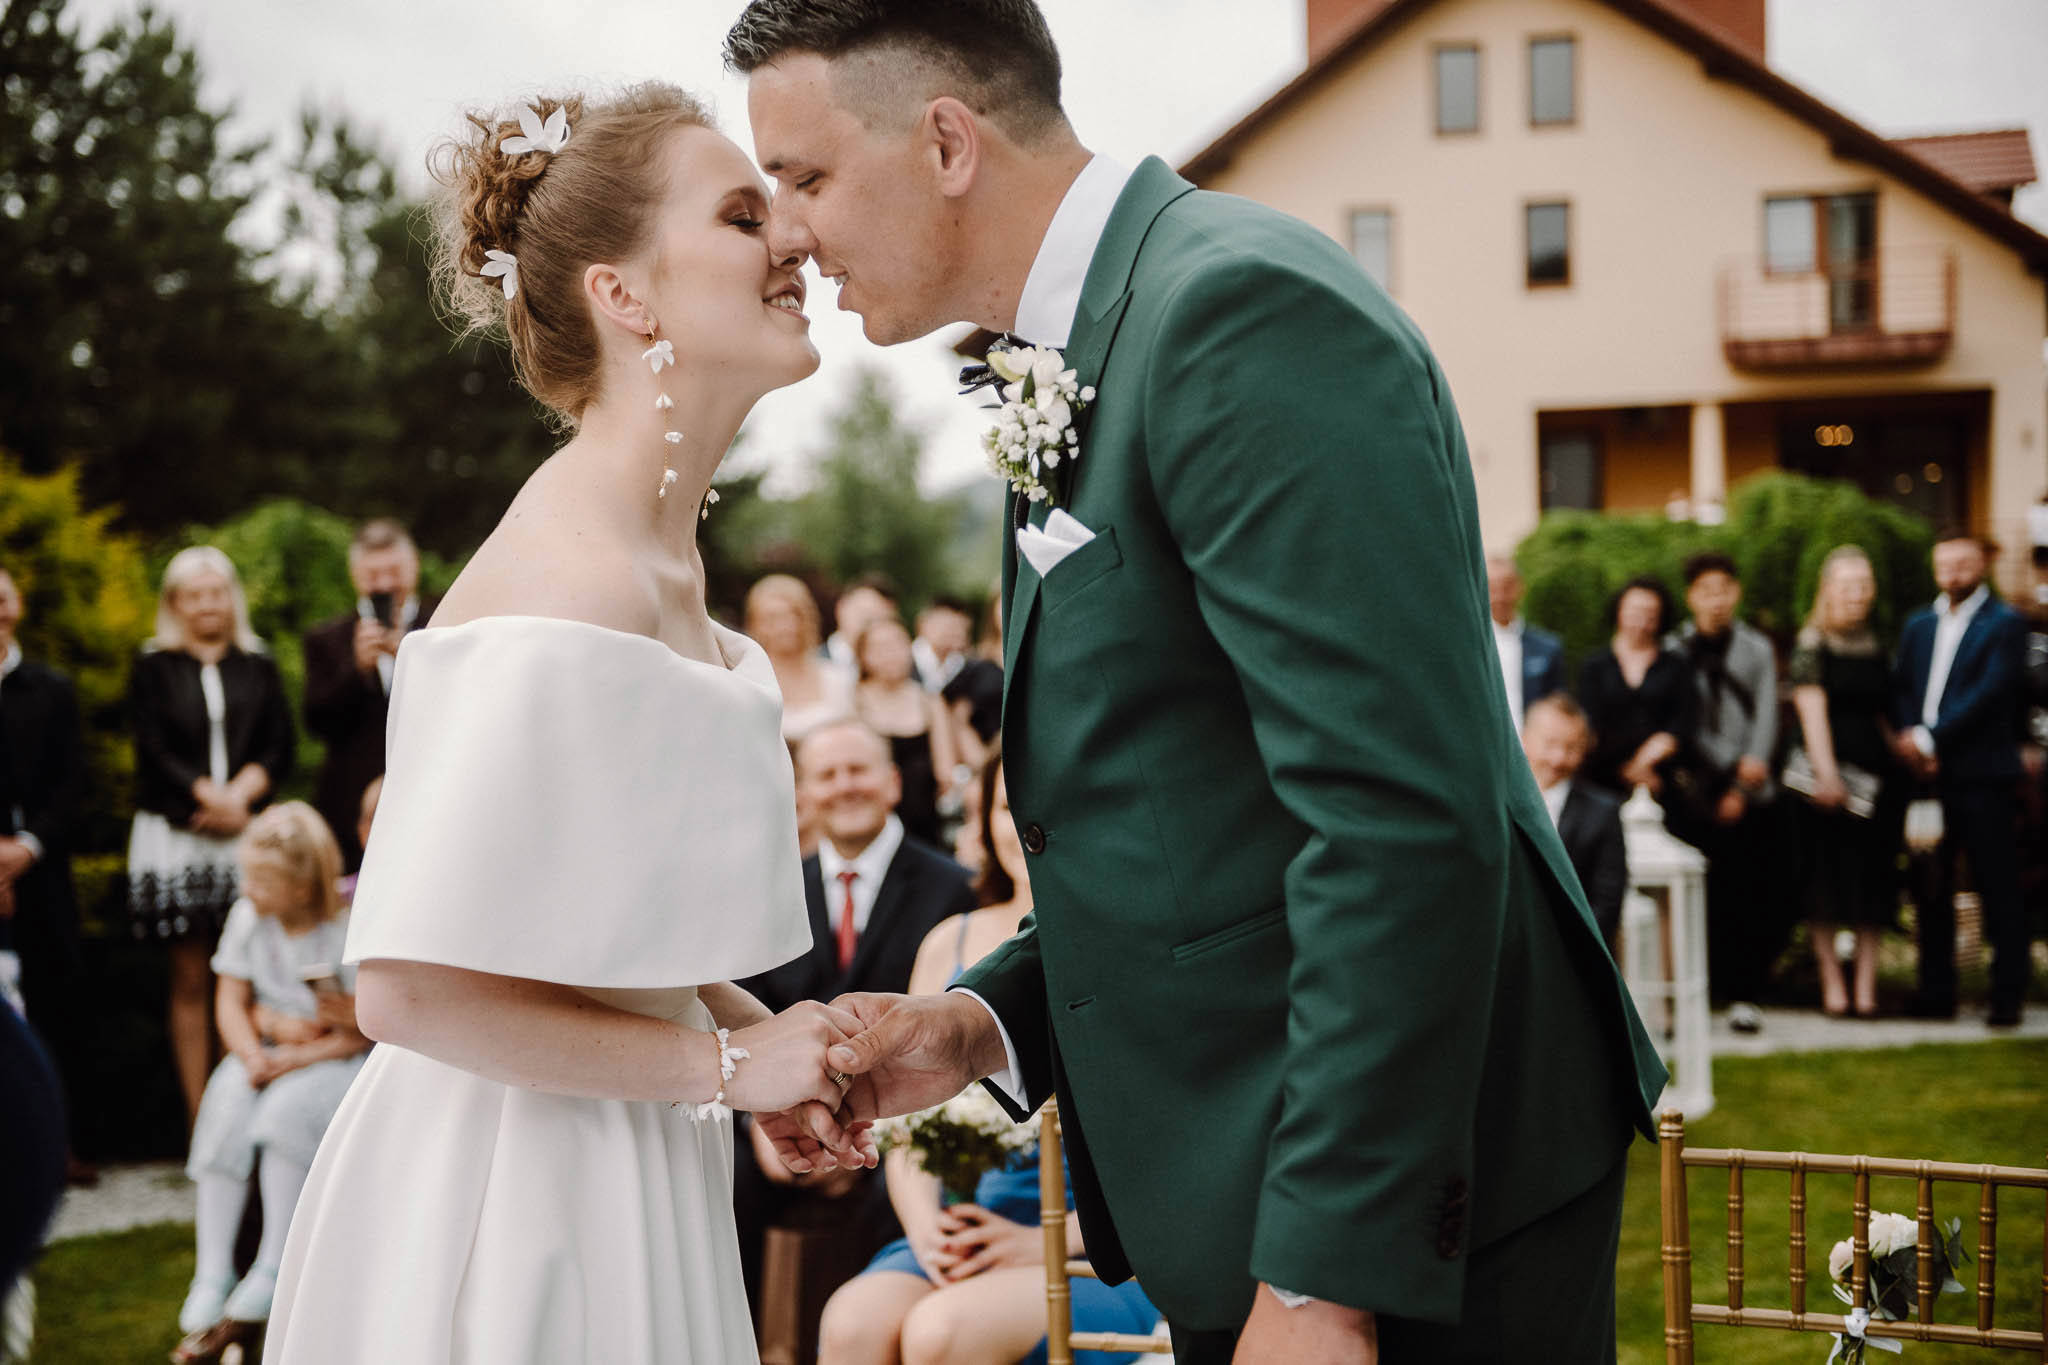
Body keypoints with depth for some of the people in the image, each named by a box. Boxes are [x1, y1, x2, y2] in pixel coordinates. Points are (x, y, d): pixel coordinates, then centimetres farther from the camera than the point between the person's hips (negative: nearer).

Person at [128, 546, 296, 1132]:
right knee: (191, 980, -1)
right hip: (176, 837, -1)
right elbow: (155, 753, -2)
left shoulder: (258, 667, 14)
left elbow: (281, 747, 6)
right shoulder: (154, 669, 8)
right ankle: (198, 1118, 1)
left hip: (246, 836, 1)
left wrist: (239, 795, -9)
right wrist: (209, 797, -12)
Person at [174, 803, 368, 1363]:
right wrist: (253, 1054, -15)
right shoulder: (248, 917, -3)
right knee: (226, 1105, -24)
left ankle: (271, 1278, -20)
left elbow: (363, 1033, -16)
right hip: (269, 1049, 5)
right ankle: (211, 1282, -21)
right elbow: (231, 1002, 4)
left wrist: (291, 1062, -23)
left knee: (288, 1105, -33)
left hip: (343, 1062, -5)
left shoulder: (352, 925, -18)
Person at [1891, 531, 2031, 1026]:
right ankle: (1936, 992, 16)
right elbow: (1902, 691, 11)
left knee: (1998, 889, -2)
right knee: (1931, 890, 9)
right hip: (1928, 776, 6)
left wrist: (1930, 740, -14)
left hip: (1983, 778, -5)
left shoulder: (2005, 624, -1)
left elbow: (1990, 693, -12)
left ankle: (2007, 997, 2)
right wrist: (1909, 744, -6)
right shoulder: (1918, 626, 17)